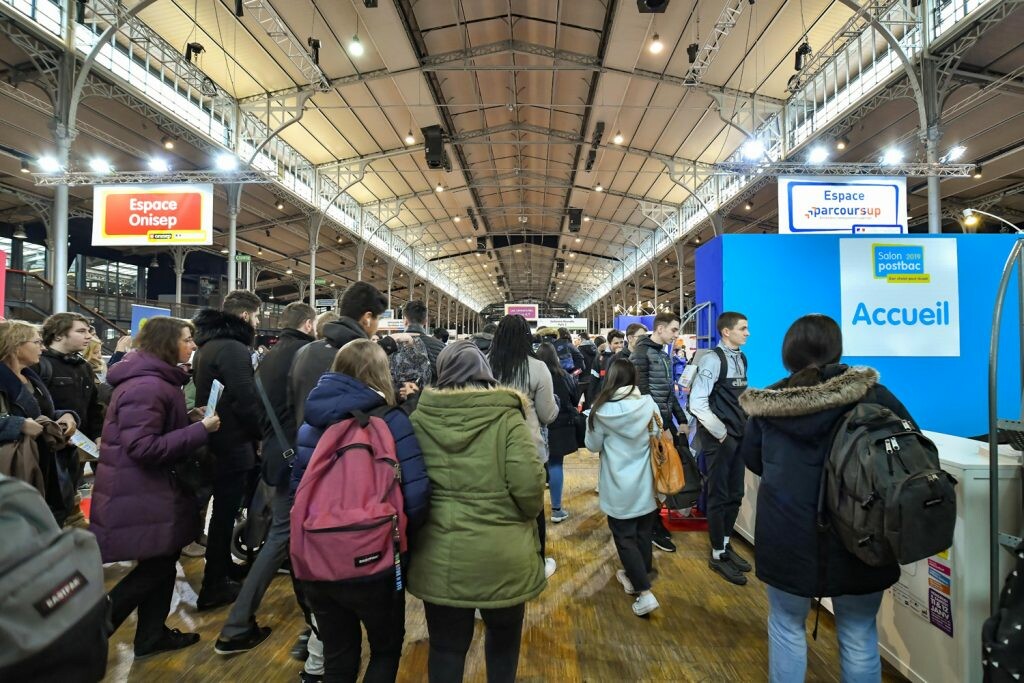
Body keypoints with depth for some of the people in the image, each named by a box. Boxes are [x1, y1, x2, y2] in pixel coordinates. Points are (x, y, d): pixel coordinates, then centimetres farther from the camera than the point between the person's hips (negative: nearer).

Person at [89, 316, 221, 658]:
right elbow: (143, 447, -28)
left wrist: (189, 418, 4)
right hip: (138, 493, -11)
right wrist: (199, 429, -25)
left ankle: (152, 634, 30)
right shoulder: (147, 386, -23)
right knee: (156, 566, 2)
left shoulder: (155, 380, 12)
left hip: (151, 488, 11)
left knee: (162, 561, 17)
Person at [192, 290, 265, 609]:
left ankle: (224, 566, 37)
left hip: (215, 440, 10)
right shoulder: (233, 348, -21)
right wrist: (260, 434, -10)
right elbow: (246, 400, -25)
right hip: (233, 444, -10)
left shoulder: (208, 345, 12)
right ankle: (214, 587, 12)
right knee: (225, 513, 1)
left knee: (223, 509, 22)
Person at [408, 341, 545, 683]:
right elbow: (528, 489, -16)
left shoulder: (420, 418, -6)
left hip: (439, 556, 2)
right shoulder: (507, 419, -13)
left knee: (446, 646, 18)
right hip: (501, 556, -1)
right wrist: (527, 516, 6)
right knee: (503, 637, 25)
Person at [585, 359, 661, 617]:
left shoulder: (602, 410, -16)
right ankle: (635, 578, 34)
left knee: (624, 538, 8)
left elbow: (593, 445, -3)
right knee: (643, 534, 19)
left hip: (619, 487, -3)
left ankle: (645, 593, 2)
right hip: (645, 483, 3)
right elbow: (658, 438, 4)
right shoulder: (649, 404, -11)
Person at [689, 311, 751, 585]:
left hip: (739, 436, 8)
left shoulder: (741, 359, 9)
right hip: (719, 438, -7)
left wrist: (746, 427, 7)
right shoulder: (713, 359, -16)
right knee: (719, 497, 4)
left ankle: (726, 545, 32)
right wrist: (720, 432, -16)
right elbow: (697, 403, -21)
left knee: (735, 495, 16)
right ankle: (718, 555, 18)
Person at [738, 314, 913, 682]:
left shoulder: (767, 403, -7)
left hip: (786, 538, 0)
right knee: (859, 637, 18)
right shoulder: (872, 396, -10)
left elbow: (752, 460, 8)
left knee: (787, 628, 19)